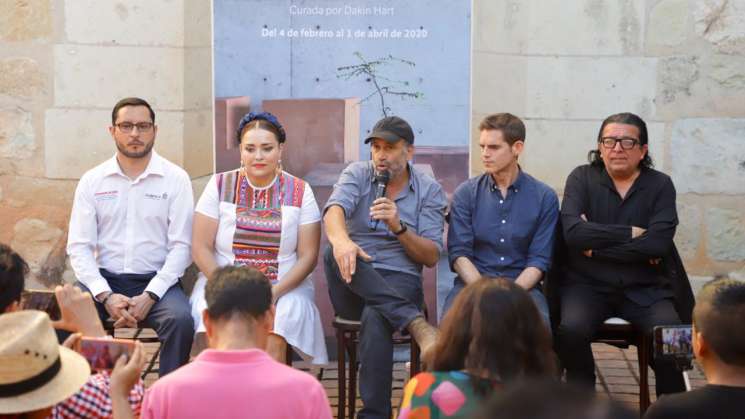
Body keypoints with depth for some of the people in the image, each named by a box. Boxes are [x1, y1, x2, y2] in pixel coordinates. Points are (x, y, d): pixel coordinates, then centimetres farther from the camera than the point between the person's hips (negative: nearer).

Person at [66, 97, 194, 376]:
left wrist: (150, 296, -15)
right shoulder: (92, 181, 7)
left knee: (181, 320, -32)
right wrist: (106, 296, -13)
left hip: (156, 280, -2)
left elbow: (181, 246, -3)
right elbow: (79, 247, 2)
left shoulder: (175, 179, 2)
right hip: (103, 279, 2)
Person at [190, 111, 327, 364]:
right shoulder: (220, 185, 6)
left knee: (272, 342, -31)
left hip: (284, 288, 0)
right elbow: (201, 249, 2)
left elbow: (308, 256, 2)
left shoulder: (300, 191, 5)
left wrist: (274, 292, -14)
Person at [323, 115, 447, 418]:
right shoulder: (357, 174, 8)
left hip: (399, 281, -1)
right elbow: (334, 209, -16)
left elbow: (431, 257, 0)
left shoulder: (430, 191, 7)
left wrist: (399, 227, -17)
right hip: (352, 287, 2)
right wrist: (340, 239, -40)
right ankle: (417, 325, -38)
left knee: (375, 317, -37)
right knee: (336, 252, -34)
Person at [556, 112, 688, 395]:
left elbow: (659, 244, -11)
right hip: (588, 284, 0)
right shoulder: (582, 178, 3)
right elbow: (573, 232, -13)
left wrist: (596, 245, -11)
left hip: (644, 288, 1)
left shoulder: (660, 185, 4)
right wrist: (630, 233, -11)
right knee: (570, 329, -29)